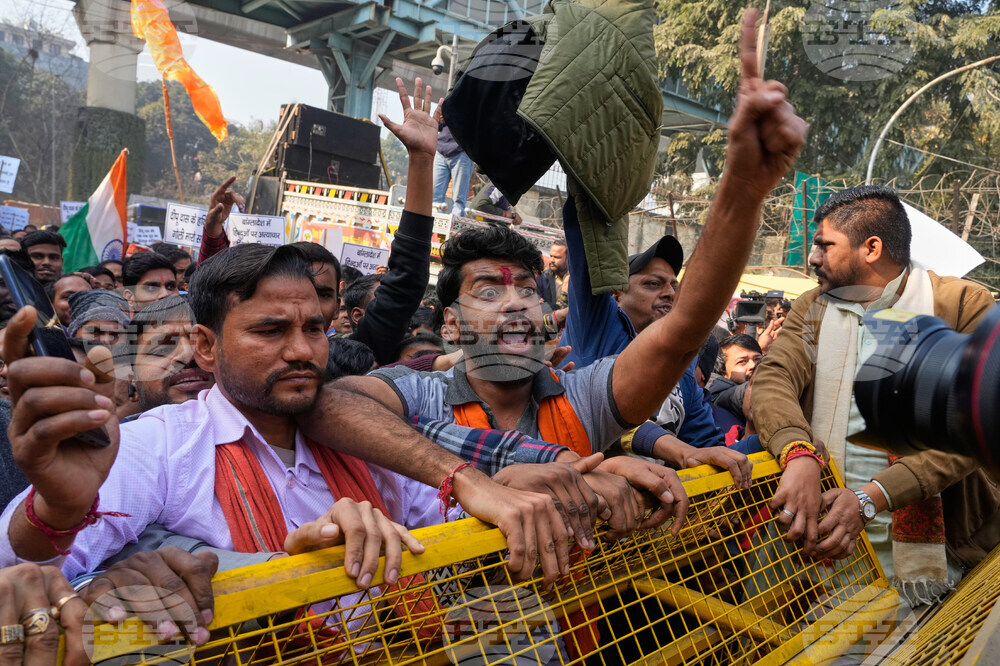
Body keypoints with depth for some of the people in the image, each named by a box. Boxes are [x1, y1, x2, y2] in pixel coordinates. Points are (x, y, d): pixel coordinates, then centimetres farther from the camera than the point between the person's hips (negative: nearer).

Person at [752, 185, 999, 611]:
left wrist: (871, 498, -26)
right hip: (821, 525, 3)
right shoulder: (811, 309, 7)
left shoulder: (965, 306, -4)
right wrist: (800, 455, -32)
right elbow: (773, 378, -11)